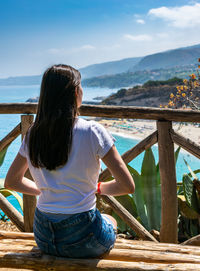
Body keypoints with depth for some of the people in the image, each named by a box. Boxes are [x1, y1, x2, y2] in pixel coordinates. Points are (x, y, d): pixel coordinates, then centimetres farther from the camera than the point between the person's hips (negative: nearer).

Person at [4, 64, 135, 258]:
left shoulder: (32, 134, -2)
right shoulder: (92, 131, -17)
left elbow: (11, 182, 12)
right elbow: (128, 186, -13)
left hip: (43, 239, 5)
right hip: (82, 242, -4)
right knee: (110, 221, 32)